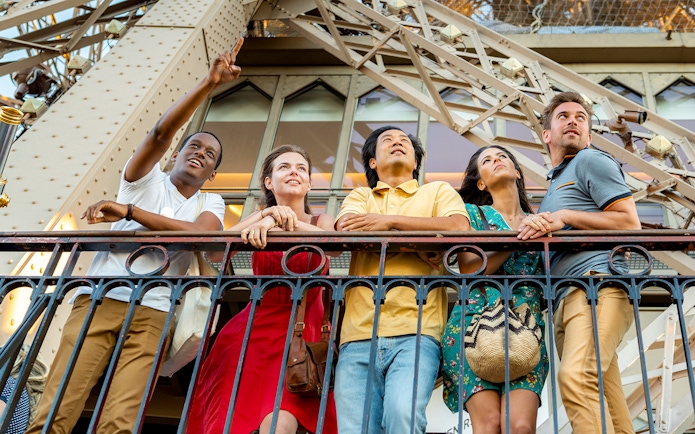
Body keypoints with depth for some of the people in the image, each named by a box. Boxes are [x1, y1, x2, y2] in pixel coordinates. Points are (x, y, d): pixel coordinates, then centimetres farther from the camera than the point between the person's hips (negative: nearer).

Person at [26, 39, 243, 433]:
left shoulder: (211, 203, 18)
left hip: (151, 313, 1)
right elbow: (160, 133, -4)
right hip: (99, 299, 0)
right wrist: (208, 84, -13)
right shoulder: (148, 178, 17)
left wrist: (130, 212, -7)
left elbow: (199, 234, -6)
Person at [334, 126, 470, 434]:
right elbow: (347, 229, 1)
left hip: (416, 331, -2)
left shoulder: (438, 191, 22)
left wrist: (390, 221, -2)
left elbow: (459, 228, -1)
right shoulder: (359, 197, 25)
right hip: (359, 335, 2)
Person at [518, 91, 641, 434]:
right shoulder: (555, 182, 33)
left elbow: (629, 222, -2)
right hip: (566, 300, 8)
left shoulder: (591, 160, 9)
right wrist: (538, 227, 7)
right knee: (606, 402, 0)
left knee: (577, 378, -29)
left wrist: (566, 217, -5)